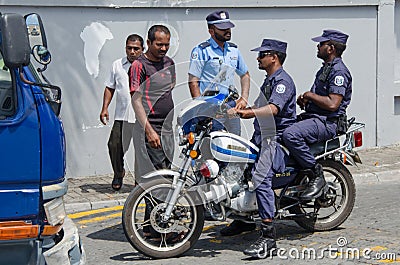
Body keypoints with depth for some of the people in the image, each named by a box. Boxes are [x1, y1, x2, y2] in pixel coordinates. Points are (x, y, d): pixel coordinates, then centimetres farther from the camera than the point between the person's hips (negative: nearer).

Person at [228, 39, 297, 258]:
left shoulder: (283, 80, -10)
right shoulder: (269, 80, 23)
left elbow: (273, 109, -28)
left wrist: (249, 112, -42)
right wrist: (237, 110, 21)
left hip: (277, 139, -11)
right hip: (261, 137, 11)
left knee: (261, 178, -28)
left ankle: (268, 236, -31)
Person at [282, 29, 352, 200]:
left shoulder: (339, 71, -13)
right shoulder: (325, 68, 21)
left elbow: (332, 104, -24)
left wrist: (311, 95, -11)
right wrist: (305, 100, 9)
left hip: (328, 122, -11)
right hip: (315, 117, 11)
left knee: (290, 135, -33)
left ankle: (316, 175, -23)